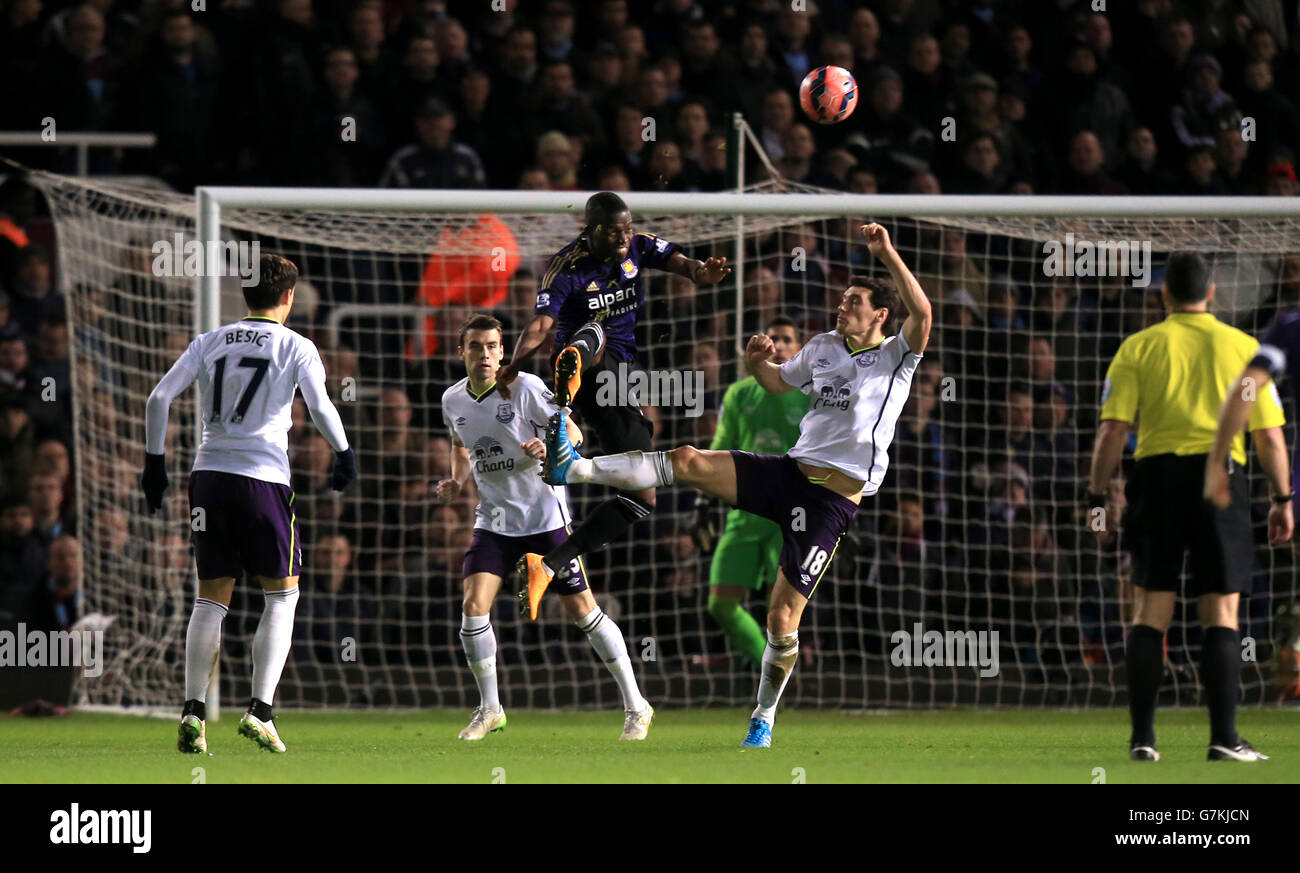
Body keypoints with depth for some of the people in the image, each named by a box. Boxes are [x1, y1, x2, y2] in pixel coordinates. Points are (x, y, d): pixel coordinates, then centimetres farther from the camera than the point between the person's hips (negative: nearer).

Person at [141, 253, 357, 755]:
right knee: (282, 594, 9)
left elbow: (158, 398, 5)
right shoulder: (295, 347, 1)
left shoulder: (209, 343, 11)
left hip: (209, 474, 3)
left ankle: (193, 710, -3)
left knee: (211, 598, 9)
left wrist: (154, 462, 13)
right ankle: (260, 710, -3)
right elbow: (320, 407, -9)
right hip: (264, 478, -3)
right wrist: (344, 455, 6)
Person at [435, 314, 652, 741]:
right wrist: (457, 480, 2)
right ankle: (489, 710, 7)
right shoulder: (453, 400, 1)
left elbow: (573, 433, -9)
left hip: (544, 515, -4)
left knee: (582, 609, -2)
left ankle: (636, 706, 9)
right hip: (494, 520, 4)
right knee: (473, 606, -12)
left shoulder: (525, 388, -14)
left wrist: (549, 448, -30)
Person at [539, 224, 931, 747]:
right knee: (689, 462, -15)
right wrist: (757, 362, 8)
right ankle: (573, 468, -20)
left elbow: (921, 314, -24)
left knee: (783, 615, -7)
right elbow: (778, 384, 30)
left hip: (835, 498, -5)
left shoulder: (897, 357, -4)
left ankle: (763, 719, 12)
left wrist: (888, 256, -28)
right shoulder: (823, 347, 14)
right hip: (790, 471, 5)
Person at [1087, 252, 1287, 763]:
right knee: (1220, 615, 2)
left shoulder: (1138, 348, 6)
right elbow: (1270, 436, 5)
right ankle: (1224, 738, -3)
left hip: (1156, 474, 1)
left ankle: (1142, 737, 3)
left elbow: (1112, 431, -1)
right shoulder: (1243, 348, 7)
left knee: (1151, 611, 5)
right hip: (1220, 473, -1)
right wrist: (1282, 500, 13)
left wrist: (1098, 499, 3)